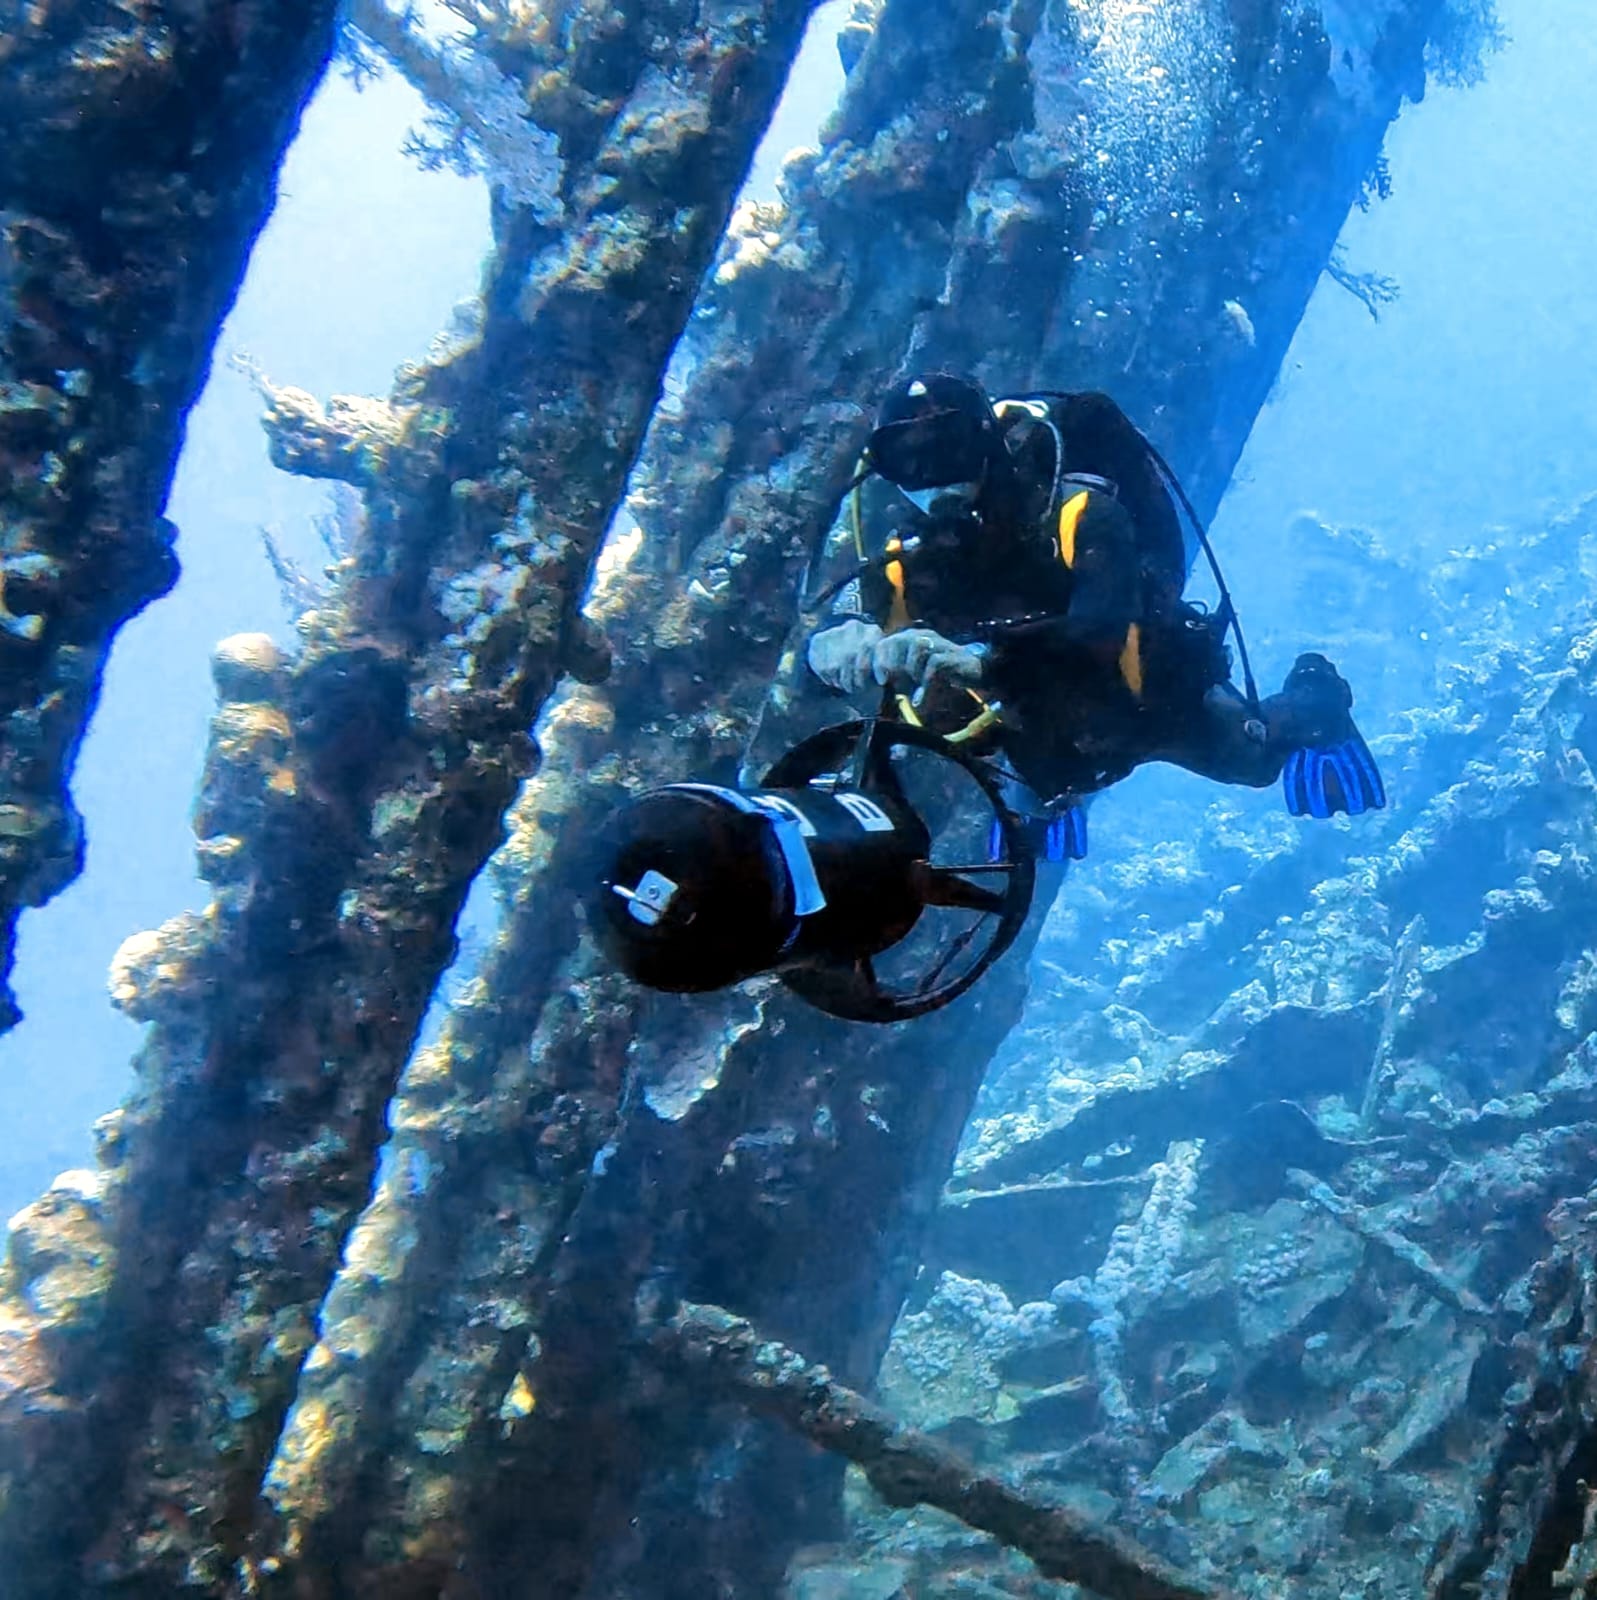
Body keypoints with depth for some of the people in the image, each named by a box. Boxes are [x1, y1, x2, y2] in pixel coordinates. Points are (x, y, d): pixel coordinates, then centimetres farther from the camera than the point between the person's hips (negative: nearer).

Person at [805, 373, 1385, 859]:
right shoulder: (909, 556, -23)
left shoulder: (1078, 513, -36)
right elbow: (824, 645, -31)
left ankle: (1312, 697, 49)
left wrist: (984, 657, -65)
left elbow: (1103, 622, -50)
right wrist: (874, 648, -56)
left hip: (1159, 699, -3)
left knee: (1255, 757, 17)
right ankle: (1052, 801, 63)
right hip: (1050, 732, 3)